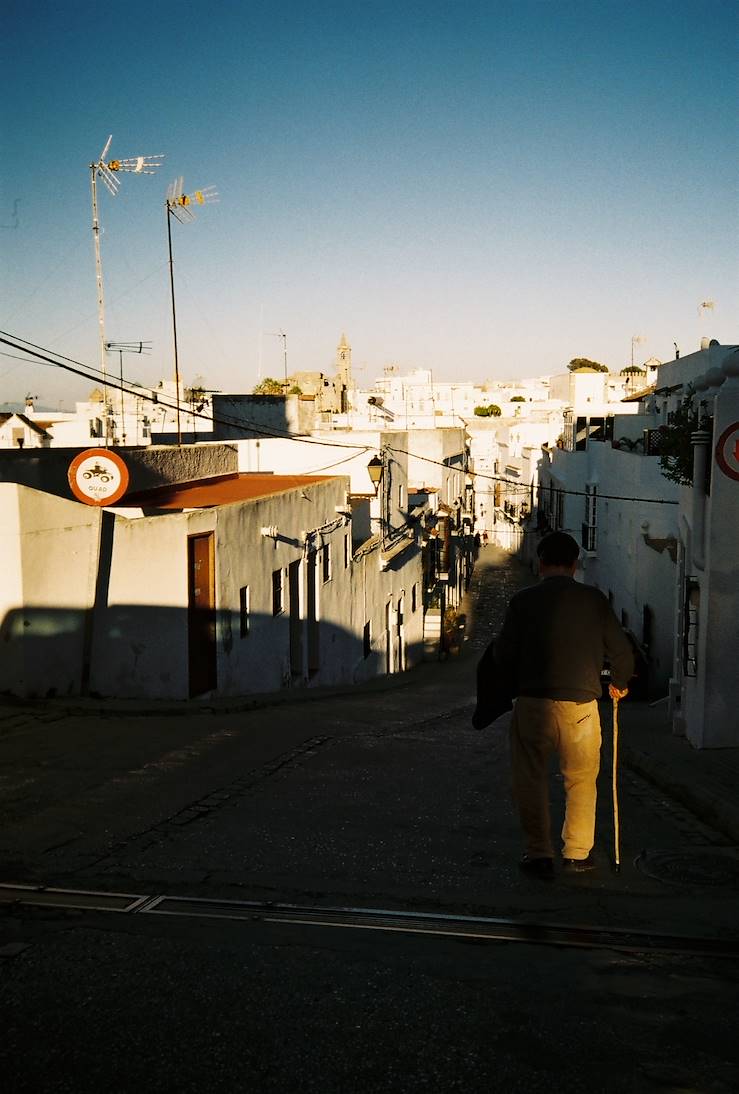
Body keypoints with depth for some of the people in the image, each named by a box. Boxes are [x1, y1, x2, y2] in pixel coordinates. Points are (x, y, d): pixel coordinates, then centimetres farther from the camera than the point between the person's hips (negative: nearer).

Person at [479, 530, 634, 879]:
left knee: (531, 781, 11)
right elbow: (620, 649, 6)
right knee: (581, 781, 16)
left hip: (532, 703, -1)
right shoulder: (593, 599, 1)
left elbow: (502, 654, -1)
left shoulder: (523, 601, -3)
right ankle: (577, 854, 20)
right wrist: (620, 683, 25)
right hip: (581, 703, 1)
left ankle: (538, 854, 12)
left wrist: (511, 687, 19)